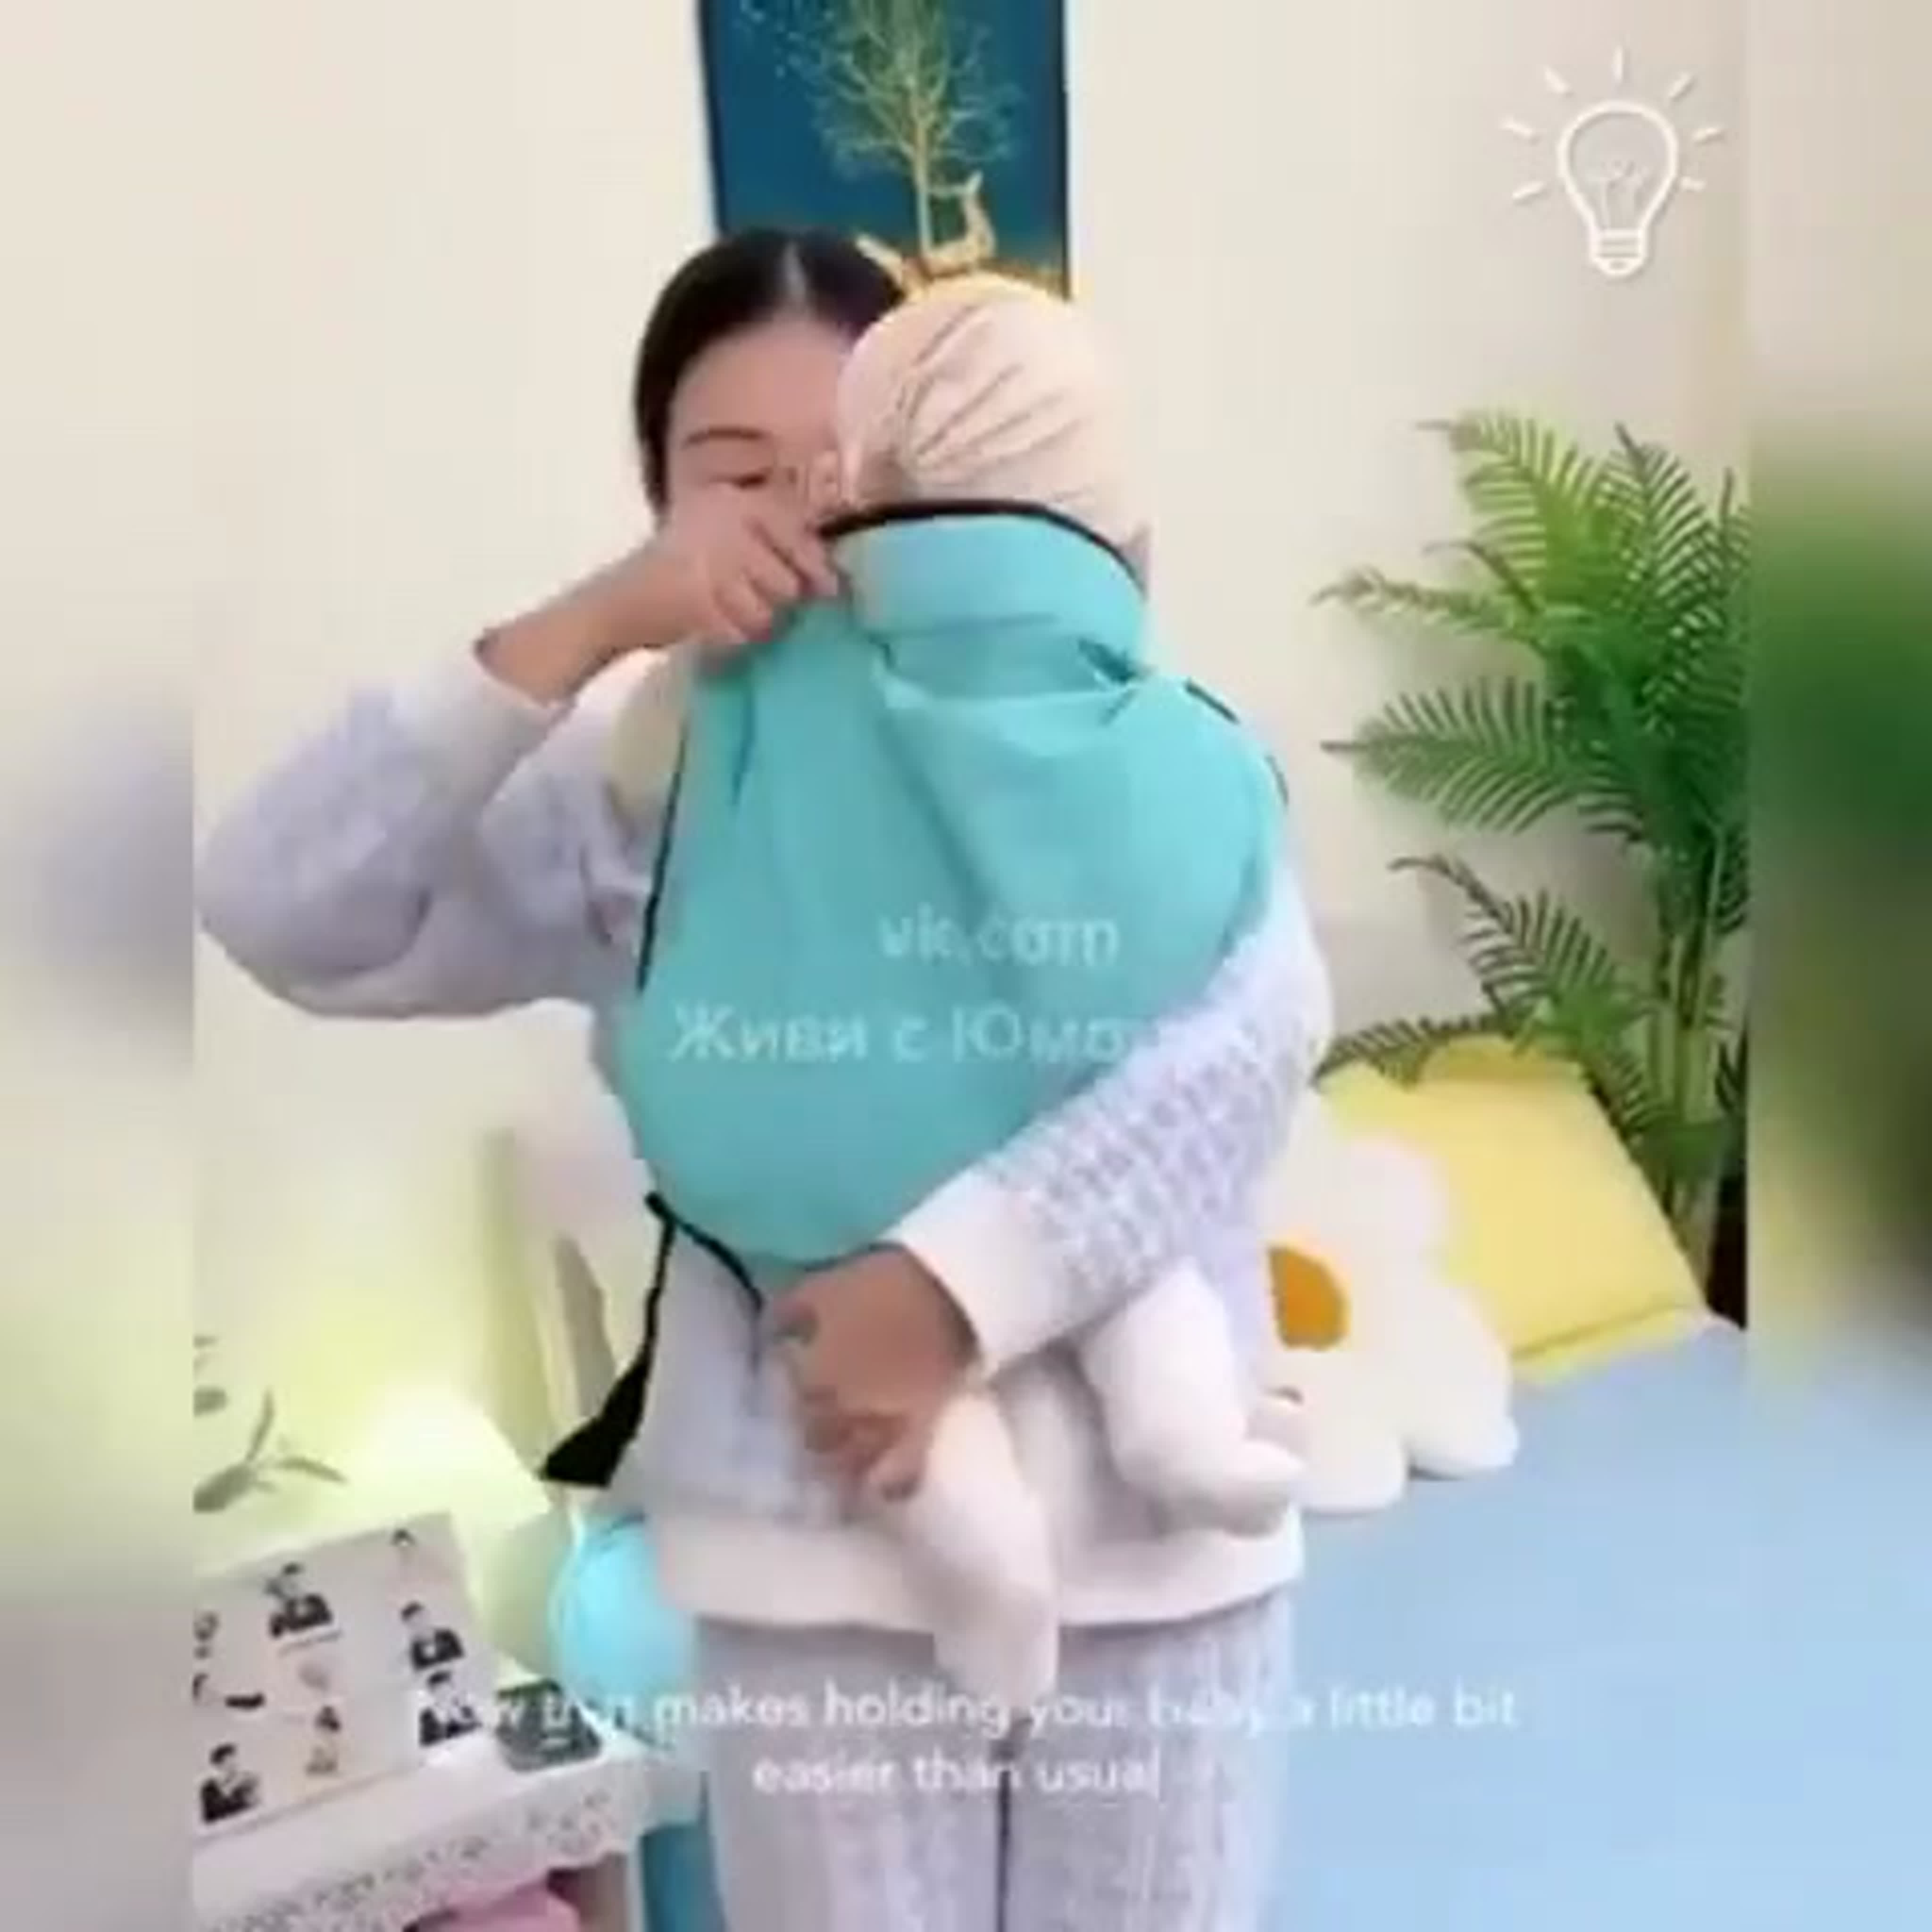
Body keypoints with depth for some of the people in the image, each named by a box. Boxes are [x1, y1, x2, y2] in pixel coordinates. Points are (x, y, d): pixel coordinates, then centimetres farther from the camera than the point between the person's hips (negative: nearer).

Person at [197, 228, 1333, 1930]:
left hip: (1147, 1520, 0)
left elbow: (1261, 1029, -16)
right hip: (820, 1544, 0)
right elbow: (283, 910, -12)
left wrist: (961, 1274, -26)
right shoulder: (638, 799, -1)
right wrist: (585, 627, -19)